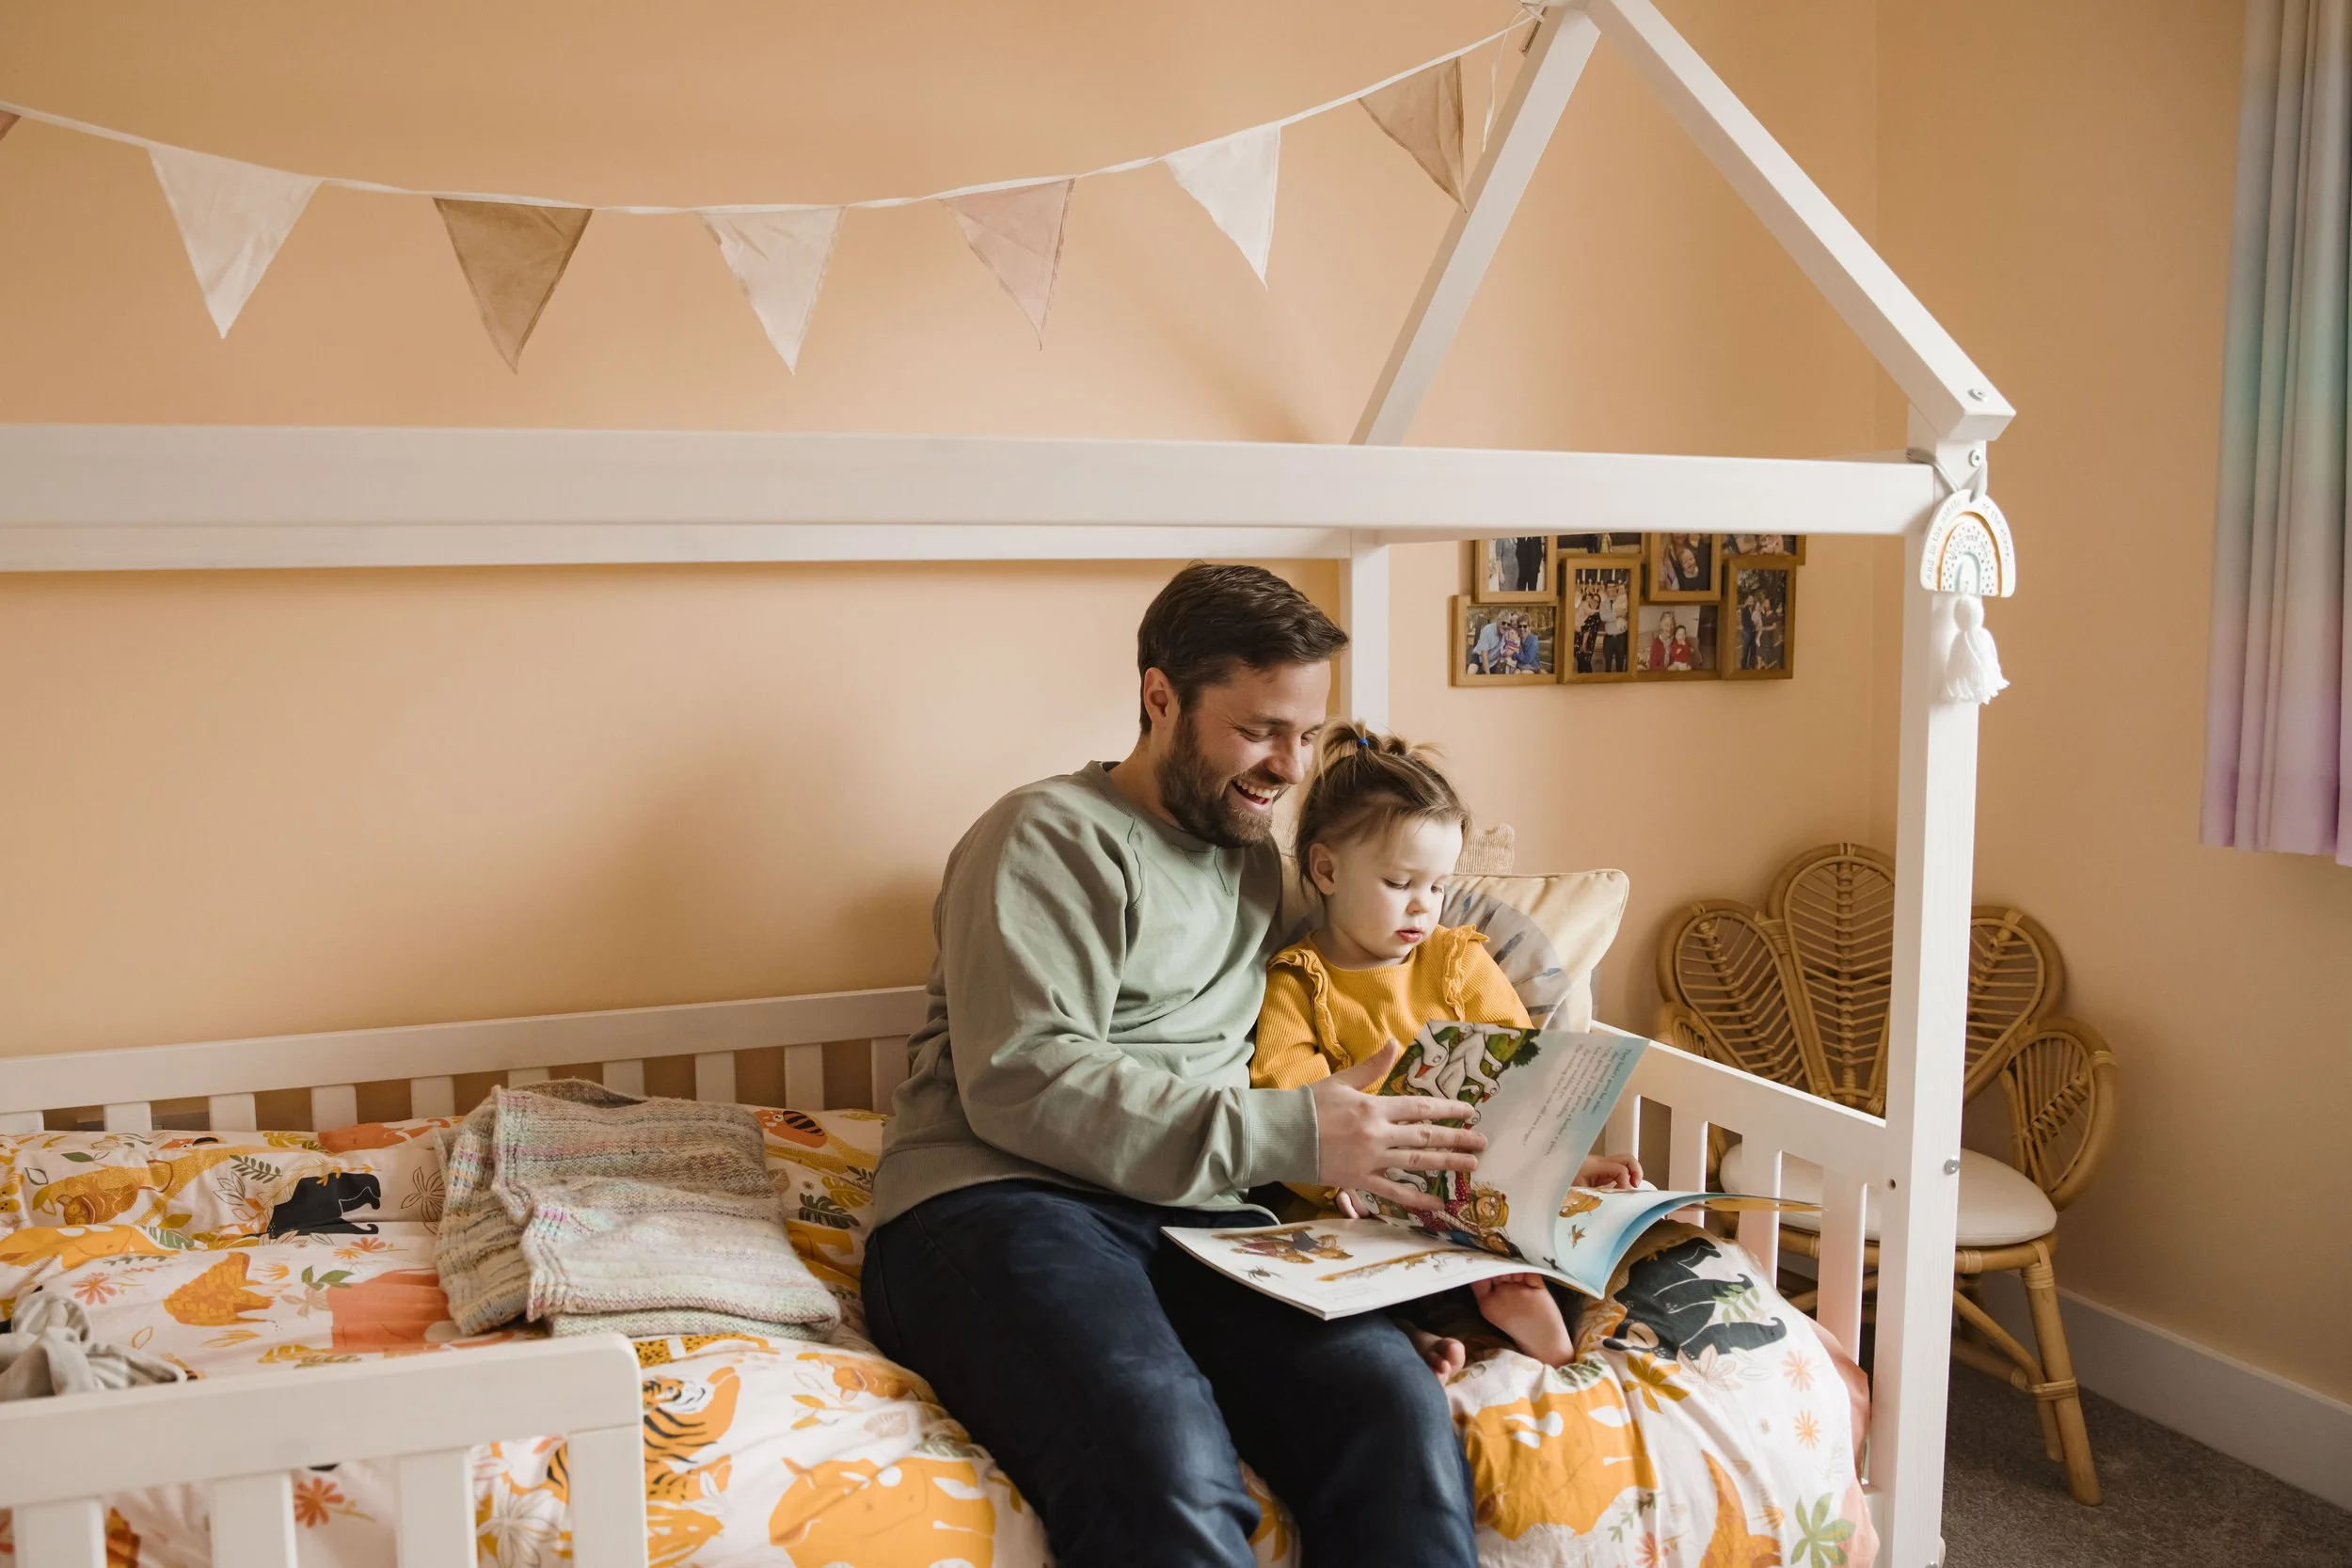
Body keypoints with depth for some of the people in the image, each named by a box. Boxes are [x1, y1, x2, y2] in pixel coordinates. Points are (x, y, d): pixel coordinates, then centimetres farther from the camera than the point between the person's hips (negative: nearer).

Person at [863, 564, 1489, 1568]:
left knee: (1398, 1412, -26)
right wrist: (1291, 1137, -14)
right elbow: (1021, 1082, -12)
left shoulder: (1260, 863, 25)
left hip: (1195, 1221, 6)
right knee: (1171, 1480, -37)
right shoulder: (1051, 838, 2)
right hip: (995, 1204, -5)